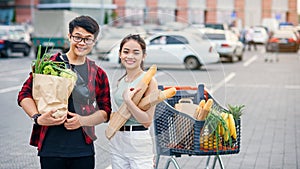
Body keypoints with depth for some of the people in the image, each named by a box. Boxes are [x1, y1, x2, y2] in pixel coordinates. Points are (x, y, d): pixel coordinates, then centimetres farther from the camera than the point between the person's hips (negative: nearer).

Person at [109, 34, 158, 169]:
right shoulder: (121, 81, 10)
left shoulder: (149, 80, -10)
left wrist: (128, 100, -21)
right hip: (117, 141, 6)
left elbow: (147, 121, -15)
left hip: (139, 142, -6)